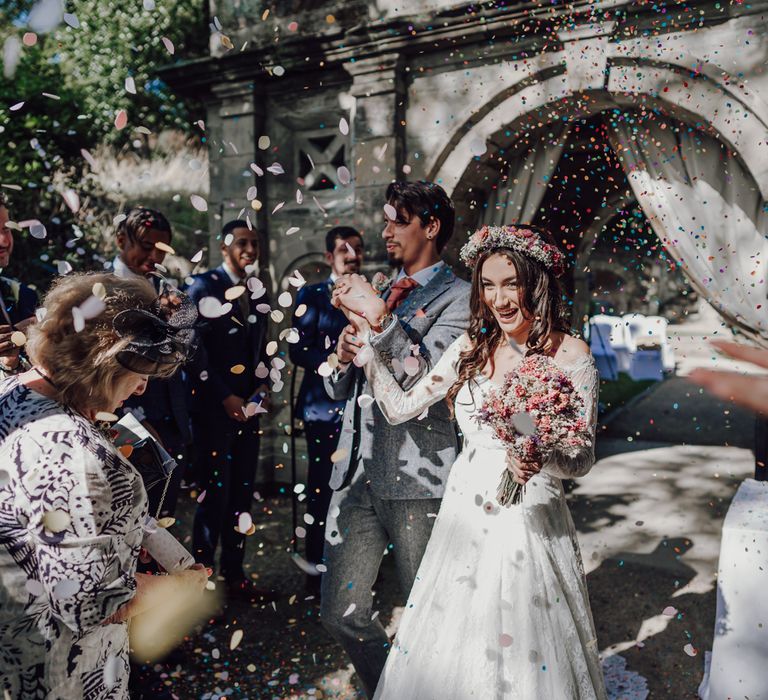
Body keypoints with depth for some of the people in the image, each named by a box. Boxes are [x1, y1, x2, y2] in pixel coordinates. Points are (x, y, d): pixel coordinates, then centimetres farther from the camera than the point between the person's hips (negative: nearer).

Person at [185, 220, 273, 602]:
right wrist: (226, 398, -12)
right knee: (214, 495, -4)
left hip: (247, 407, 6)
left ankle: (234, 575, 21)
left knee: (242, 494, 10)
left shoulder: (256, 290, 15)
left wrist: (262, 386, 5)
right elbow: (195, 350, -10)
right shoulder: (203, 286, -4)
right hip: (215, 409, -6)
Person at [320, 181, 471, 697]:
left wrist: (383, 322, -20)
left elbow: (430, 380, -17)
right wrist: (344, 356, -2)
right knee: (341, 612, 13)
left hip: (417, 479, -7)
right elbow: (338, 389, 19)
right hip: (358, 475, 7)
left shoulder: (457, 297, -3)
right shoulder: (381, 295, 18)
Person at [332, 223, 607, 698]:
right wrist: (369, 327, -3)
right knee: (448, 647, 16)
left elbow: (583, 459, -7)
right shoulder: (471, 348, 0)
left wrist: (540, 462, -28)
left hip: (530, 523, -3)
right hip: (464, 517, 4)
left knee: (526, 659, 11)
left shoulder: (570, 356, -11)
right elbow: (400, 407, -1)